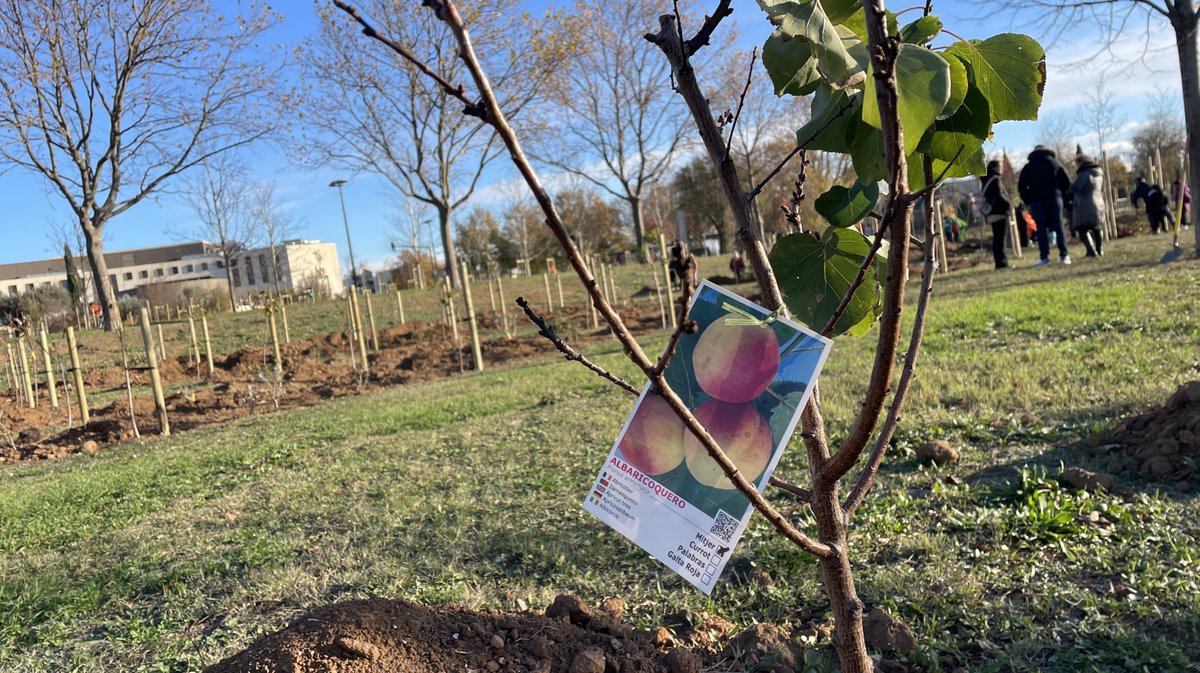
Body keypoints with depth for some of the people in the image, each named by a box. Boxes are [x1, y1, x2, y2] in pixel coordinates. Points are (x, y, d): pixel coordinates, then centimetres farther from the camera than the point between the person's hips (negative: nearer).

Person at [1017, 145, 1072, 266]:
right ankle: (1064, 256, -2)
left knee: (1041, 229, -2)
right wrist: (1061, 195, 15)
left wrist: (1027, 202, 10)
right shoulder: (1055, 163, 13)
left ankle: (1044, 258, -7)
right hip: (1055, 199, 1)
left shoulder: (1028, 167, 10)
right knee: (1058, 227, 2)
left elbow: (1021, 186, 5)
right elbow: (1067, 182, 7)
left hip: (1036, 201, -1)